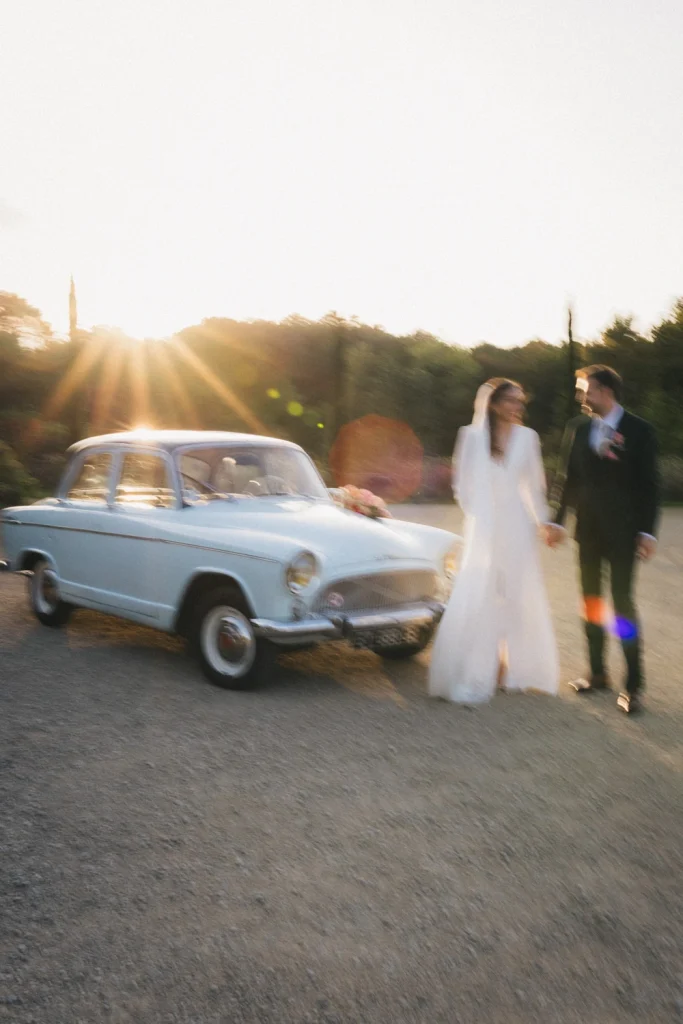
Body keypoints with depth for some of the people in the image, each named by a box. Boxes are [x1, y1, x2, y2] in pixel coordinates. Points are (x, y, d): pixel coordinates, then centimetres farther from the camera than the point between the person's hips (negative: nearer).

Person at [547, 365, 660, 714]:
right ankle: (597, 673, 24)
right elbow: (570, 478, 10)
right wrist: (558, 520, 6)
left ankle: (632, 684, 5)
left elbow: (649, 484, -6)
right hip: (588, 529, 5)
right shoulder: (580, 429, 6)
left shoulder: (638, 430, -6)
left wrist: (647, 531, -11)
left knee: (623, 604, -4)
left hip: (622, 531, -4)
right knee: (591, 602, 11)